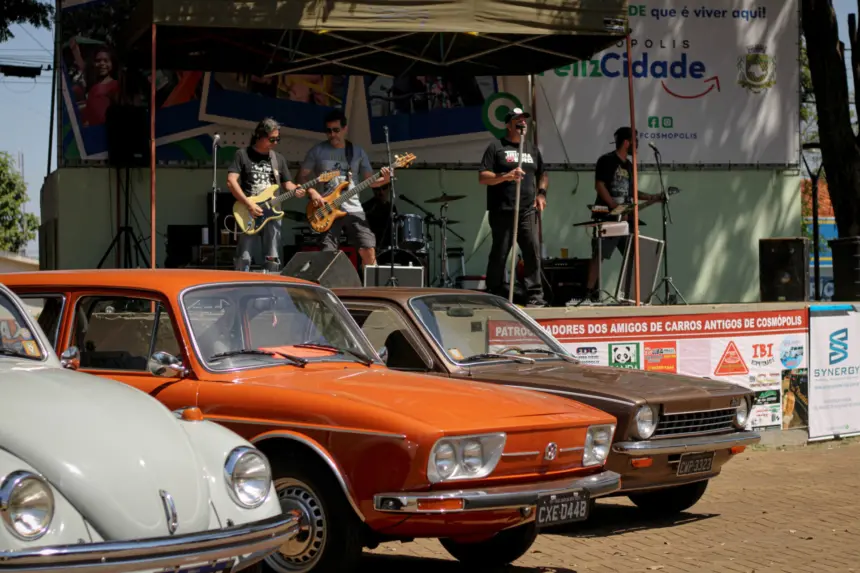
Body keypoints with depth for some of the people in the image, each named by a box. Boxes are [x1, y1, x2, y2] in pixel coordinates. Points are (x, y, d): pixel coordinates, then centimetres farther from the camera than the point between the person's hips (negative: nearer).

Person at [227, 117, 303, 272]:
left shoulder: (278, 158, 13)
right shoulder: (242, 155, -1)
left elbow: (286, 183, 19)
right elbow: (231, 181, -9)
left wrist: (295, 190, -6)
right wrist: (248, 204, -18)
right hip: (248, 213, -4)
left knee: (273, 259, 4)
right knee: (243, 258, -7)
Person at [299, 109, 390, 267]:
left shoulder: (358, 152, 10)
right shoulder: (317, 151, 3)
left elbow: (369, 180, 11)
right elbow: (302, 176, 6)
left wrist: (384, 179, -10)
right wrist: (311, 192, -12)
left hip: (353, 209, 2)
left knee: (368, 249, -6)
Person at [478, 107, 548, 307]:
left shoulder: (532, 148, 19)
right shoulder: (496, 147, 2)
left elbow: (542, 174, 28)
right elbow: (482, 177, -4)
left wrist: (541, 192, 9)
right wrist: (506, 176, -19)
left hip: (527, 211, 4)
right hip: (502, 211, -4)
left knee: (533, 251, -5)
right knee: (499, 254, 0)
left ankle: (536, 295, -3)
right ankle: (495, 296, 7)